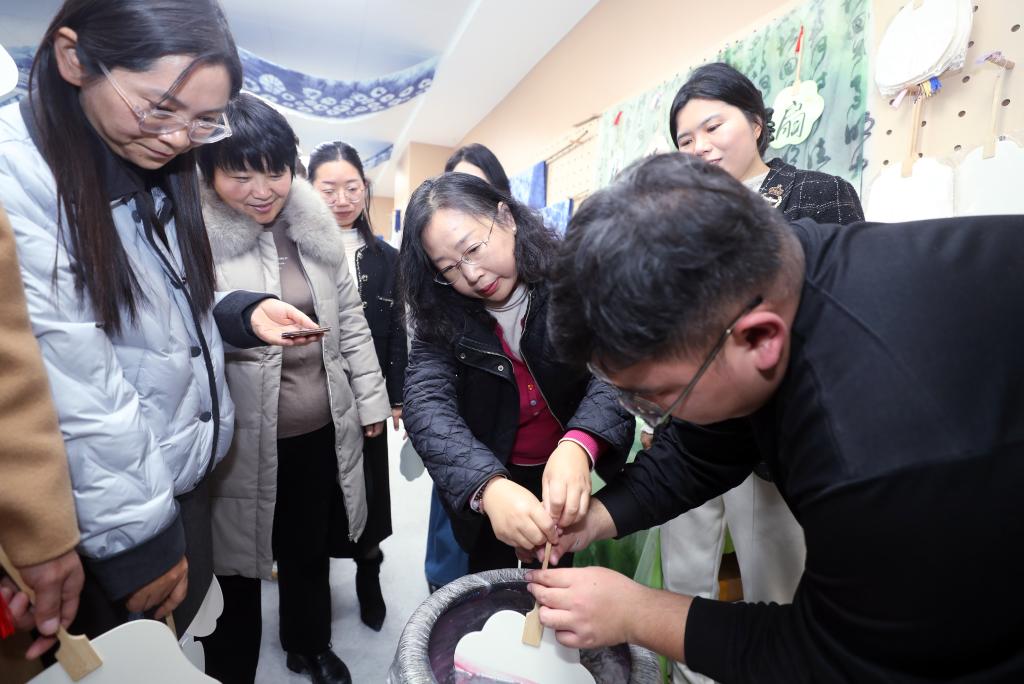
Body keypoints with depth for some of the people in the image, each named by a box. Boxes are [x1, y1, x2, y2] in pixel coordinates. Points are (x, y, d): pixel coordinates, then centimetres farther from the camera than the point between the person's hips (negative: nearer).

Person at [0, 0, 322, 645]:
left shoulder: (159, 173, 6)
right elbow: (72, 392, -23)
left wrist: (243, 313, -6)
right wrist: (135, 532, -17)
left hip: (188, 478, 7)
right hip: (106, 519, -6)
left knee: (176, 651, 25)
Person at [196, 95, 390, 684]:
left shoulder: (314, 227, 3)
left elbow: (350, 318, 8)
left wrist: (371, 399, 8)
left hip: (320, 426, 4)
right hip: (239, 437, -3)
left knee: (311, 549, 22)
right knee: (237, 565, 14)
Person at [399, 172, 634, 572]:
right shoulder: (441, 317, -15)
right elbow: (426, 404, -28)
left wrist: (578, 446, -49)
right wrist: (488, 485, -46)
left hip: (565, 479, 0)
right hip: (479, 488, 1)